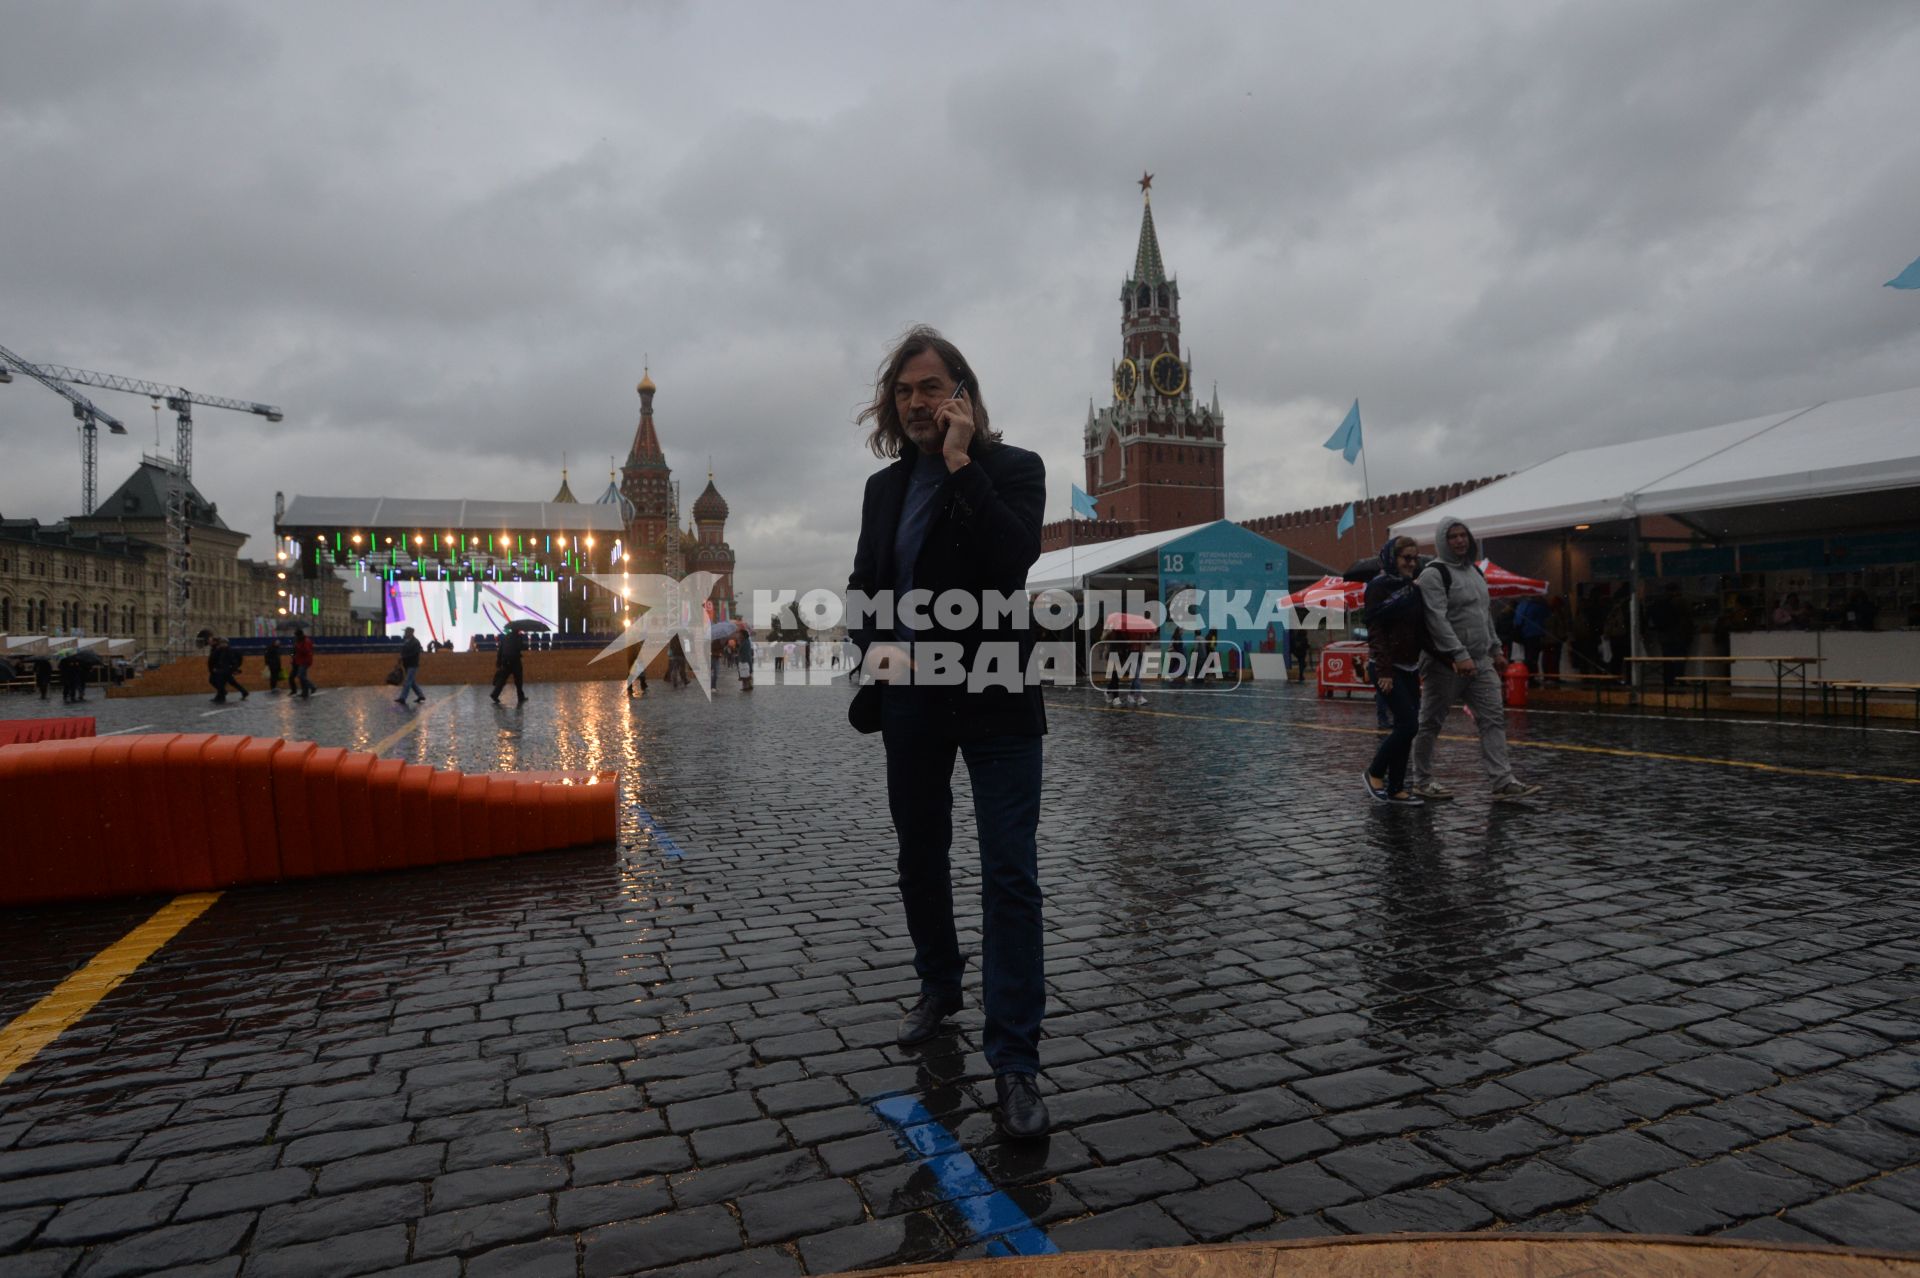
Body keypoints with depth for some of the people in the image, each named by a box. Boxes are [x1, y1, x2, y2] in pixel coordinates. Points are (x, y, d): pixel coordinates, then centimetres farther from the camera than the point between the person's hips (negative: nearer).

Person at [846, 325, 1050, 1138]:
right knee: (920, 855, 17)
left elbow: (1012, 561, -21)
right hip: (910, 698, 5)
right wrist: (875, 643, -6)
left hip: (994, 700, -5)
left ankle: (1014, 1062, -2)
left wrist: (962, 462, -19)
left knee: (1010, 873, -8)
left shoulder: (1012, 469, -3)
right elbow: (864, 585, 14)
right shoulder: (885, 486, 11)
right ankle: (939, 984, 40)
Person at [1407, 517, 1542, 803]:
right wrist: (1459, 655, -26)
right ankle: (1421, 780, 15)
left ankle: (1503, 782, -3)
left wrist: (1496, 650, 19)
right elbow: (1437, 619, -20)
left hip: (1480, 663, 8)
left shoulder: (1475, 571, 16)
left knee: (1493, 719, -1)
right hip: (1445, 664, -7)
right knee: (1430, 723, 3)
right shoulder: (1434, 574, -10)